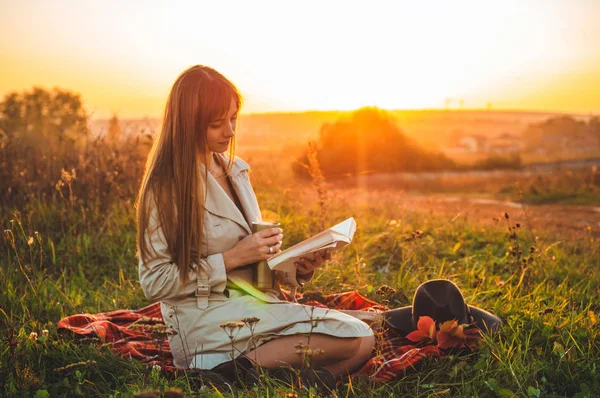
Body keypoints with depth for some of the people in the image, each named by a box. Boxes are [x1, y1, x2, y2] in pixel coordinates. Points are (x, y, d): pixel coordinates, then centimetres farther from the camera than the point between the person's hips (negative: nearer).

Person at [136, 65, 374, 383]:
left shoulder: (236, 170, 12)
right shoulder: (166, 187, -11)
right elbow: (154, 282, -13)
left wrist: (295, 267, 0)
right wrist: (232, 258, -19)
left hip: (255, 302, 8)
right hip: (209, 319, -8)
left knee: (361, 343, -12)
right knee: (356, 338, -19)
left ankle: (248, 365, -9)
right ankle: (249, 367, -12)